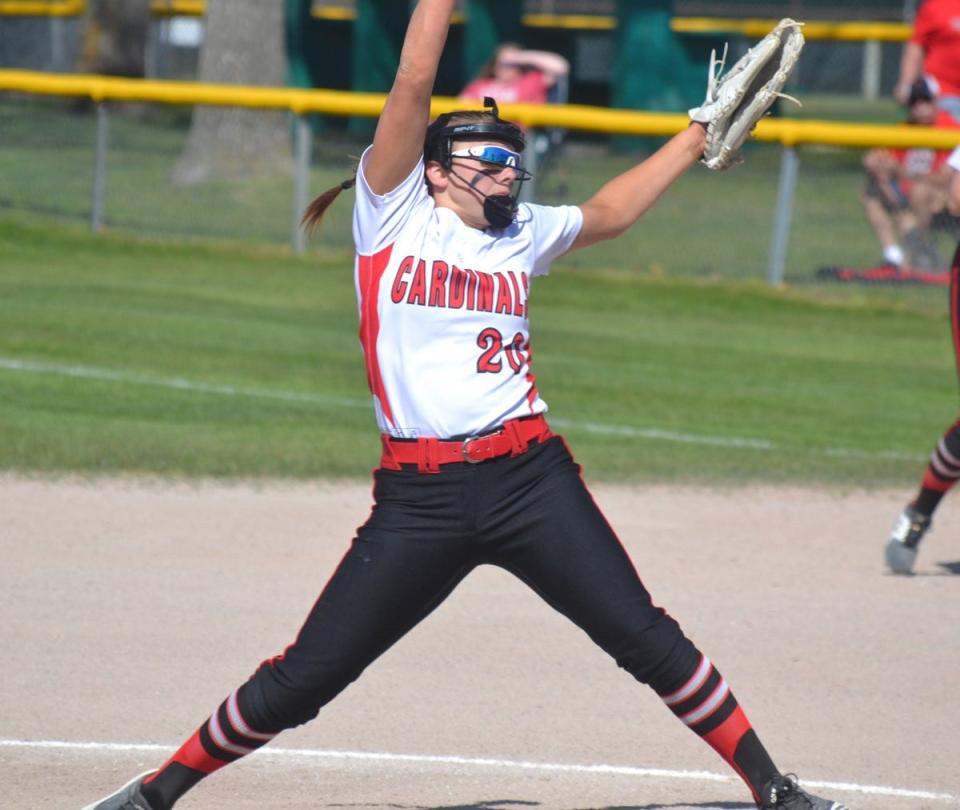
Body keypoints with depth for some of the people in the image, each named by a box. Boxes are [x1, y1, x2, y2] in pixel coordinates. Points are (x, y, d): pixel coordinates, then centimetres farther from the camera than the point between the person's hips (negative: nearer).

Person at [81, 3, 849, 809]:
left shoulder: (522, 235, 15)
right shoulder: (394, 214, 4)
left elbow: (608, 212, 32)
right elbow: (415, 82, -4)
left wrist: (697, 138, 32)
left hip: (531, 478, 3)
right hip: (418, 497, -3)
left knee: (645, 637, -3)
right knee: (303, 679, -1)